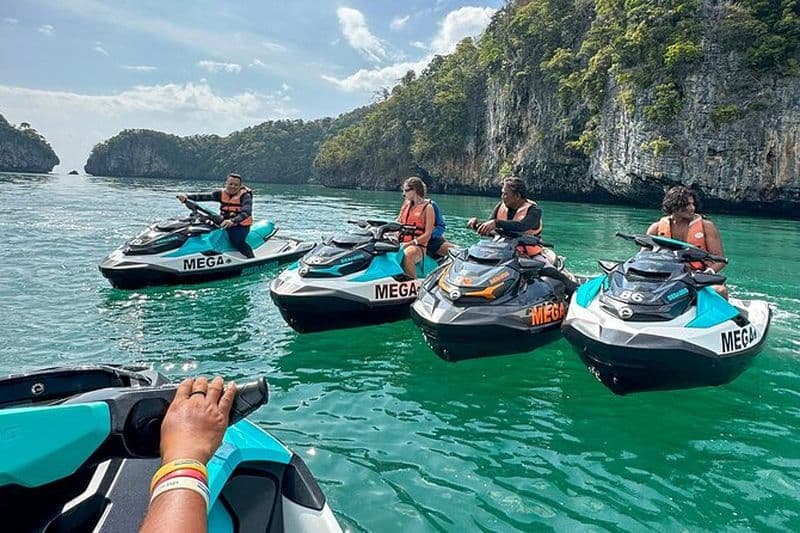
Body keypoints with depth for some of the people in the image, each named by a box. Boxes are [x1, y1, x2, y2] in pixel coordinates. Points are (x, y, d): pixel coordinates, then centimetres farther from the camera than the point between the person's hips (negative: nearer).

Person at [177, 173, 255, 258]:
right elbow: (204, 197, -7)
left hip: (241, 226, -6)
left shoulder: (245, 196, -11)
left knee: (236, 240, -34)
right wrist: (186, 196, -24)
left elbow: (247, 212, -28)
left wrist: (232, 221, -46)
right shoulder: (221, 194, 4)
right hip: (225, 224, 6)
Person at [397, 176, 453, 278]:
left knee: (408, 254, -39)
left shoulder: (428, 207, 0)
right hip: (402, 243, 7)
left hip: (419, 245, -7)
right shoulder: (406, 205, 19)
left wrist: (411, 243, -19)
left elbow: (427, 234, -7)